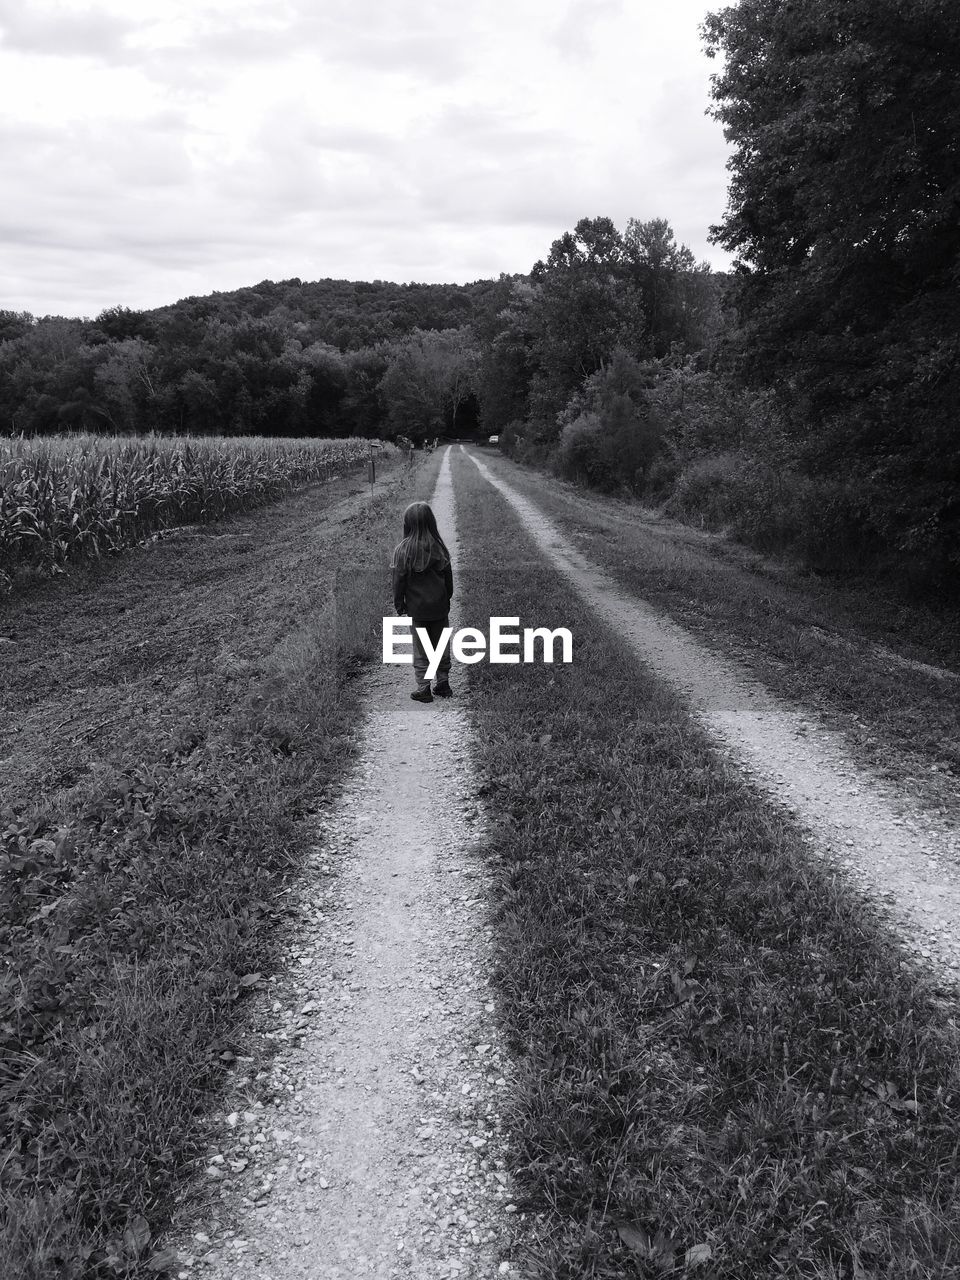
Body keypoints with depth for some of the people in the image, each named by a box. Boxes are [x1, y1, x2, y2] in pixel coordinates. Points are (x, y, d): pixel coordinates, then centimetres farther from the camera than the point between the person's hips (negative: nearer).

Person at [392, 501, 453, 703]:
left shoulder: (403, 549, -14)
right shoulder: (439, 547, -5)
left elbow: (399, 580, -8)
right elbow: (448, 576, 3)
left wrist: (399, 603, 4)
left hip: (417, 607, -2)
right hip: (440, 606, 3)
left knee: (420, 648, 7)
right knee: (441, 644, 14)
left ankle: (423, 688, 11)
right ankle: (443, 684, 22)